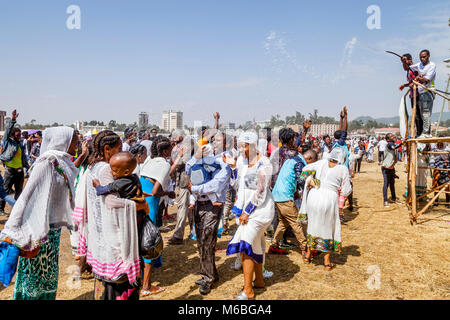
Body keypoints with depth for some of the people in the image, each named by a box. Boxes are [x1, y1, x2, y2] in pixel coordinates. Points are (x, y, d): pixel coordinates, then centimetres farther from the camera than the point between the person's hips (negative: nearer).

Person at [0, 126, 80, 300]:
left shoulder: (61, 162, 8)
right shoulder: (47, 162, -18)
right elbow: (28, 195, -22)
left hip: (53, 227, 8)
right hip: (40, 229, -8)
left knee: (48, 273, 18)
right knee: (36, 274, 6)